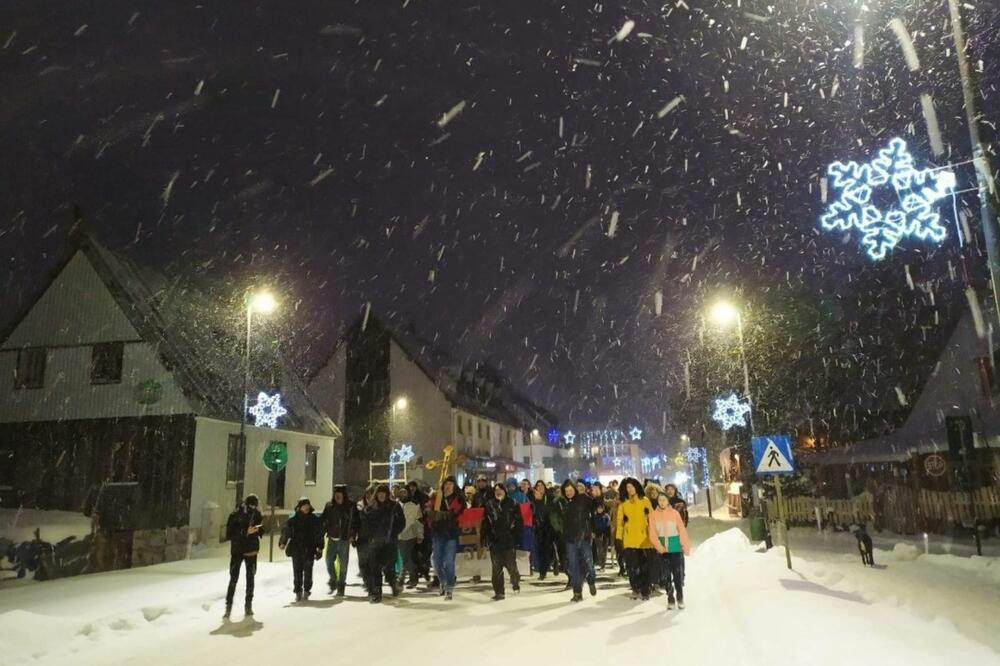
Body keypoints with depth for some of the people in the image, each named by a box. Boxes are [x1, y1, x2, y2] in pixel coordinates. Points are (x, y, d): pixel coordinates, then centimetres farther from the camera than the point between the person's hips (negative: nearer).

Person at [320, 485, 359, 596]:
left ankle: (341, 587, 16)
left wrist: (353, 535, -7)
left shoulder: (351, 506, -5)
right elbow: (322, 519, 6)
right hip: (332, 538, 2)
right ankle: (333, 581, 24)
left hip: (344, 539, -2)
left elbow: (356, 521, -1)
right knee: (329, 561, 1)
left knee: (343, 564, 4)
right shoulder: (329, 506, 2)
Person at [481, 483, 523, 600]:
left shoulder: (512, 504, 0)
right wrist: (486, 539, -1)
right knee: (496, 567, 5)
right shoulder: (489, 505, 6)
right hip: (494, 541, 2)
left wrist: (516, 537, -7)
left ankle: (515, 582, 30)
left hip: (509, 540, -2)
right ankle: (498, 592, 14)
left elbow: (518, 521, -1)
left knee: (511, 564, 1)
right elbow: (485, 523, 5)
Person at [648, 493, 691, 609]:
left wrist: (686, 546, -9)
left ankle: (680, 598, 17)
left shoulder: (674, 513, -4)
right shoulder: (653, 515, -1)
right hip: (662, 549, 1)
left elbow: (682, 530, -4)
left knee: (678, 574, 1)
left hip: (676, 548, -1)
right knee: (665, 576, 5)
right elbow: (652, 534, -4)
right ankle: (670, 599, 17)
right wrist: (658, 546, -17)